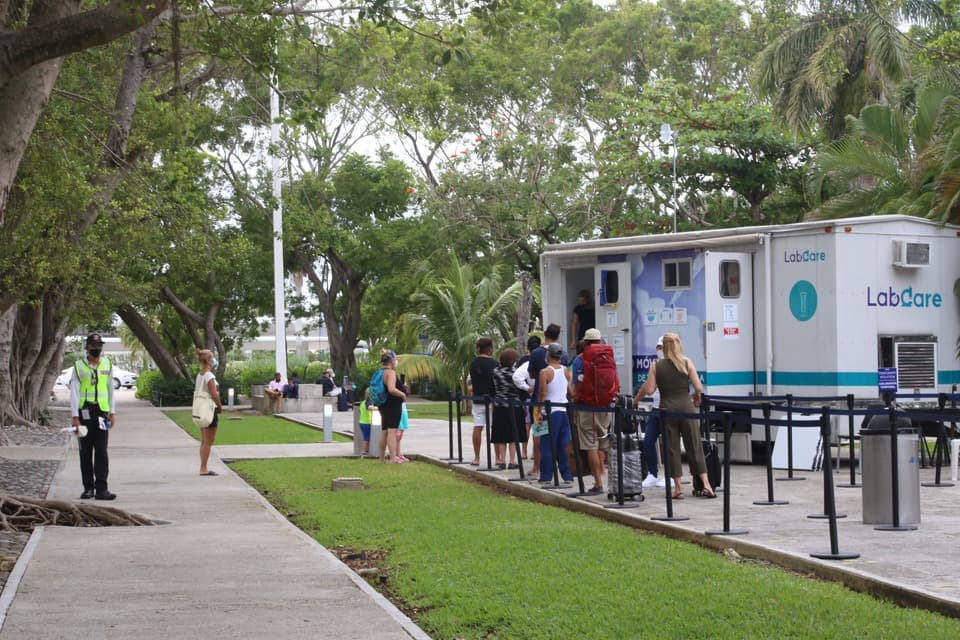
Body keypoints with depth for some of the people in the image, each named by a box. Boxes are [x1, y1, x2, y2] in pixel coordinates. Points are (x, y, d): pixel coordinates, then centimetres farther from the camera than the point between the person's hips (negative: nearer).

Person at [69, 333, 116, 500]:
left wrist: (112, 412, 10)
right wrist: (74, 416, -10)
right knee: (86, 452, 5)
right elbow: (74, 392, -3)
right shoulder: (79, 366, 1)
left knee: (101, 452, -5)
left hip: (102, 412, 1)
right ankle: (88, 488, 12)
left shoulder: (107, 365, 9)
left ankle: (101, 489, -8)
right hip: (84, 412, -1)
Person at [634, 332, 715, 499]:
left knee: (672, 448, 6)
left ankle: (678, 488, 3)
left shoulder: (657, 366, 1)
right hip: (686, 407, 0)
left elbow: (649, 389, -5)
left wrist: (635, 400, 11)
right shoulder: (687, 363, 0)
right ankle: (706, 484, 0)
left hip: (667, 409, 0)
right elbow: (699, 388, -4)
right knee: (695, 447, 5)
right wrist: (697, 398, 16)